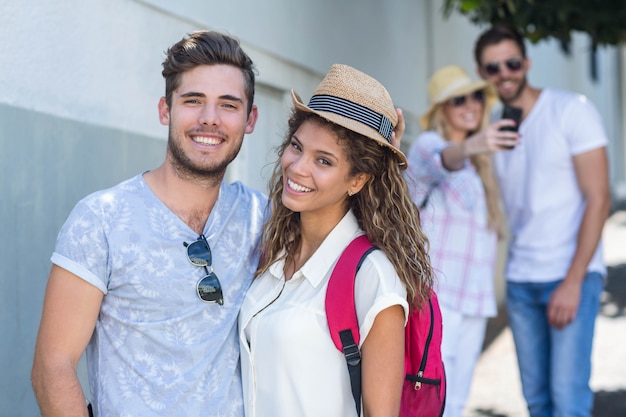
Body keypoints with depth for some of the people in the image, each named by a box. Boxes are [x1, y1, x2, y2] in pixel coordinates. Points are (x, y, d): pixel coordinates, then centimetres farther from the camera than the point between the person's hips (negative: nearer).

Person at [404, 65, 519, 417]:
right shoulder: (428, 144, -7)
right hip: (436, 295, -8)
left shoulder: (477, 164, 18)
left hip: (474, 297, 8)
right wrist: (470, 146, -51)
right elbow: (443, 160, -32)